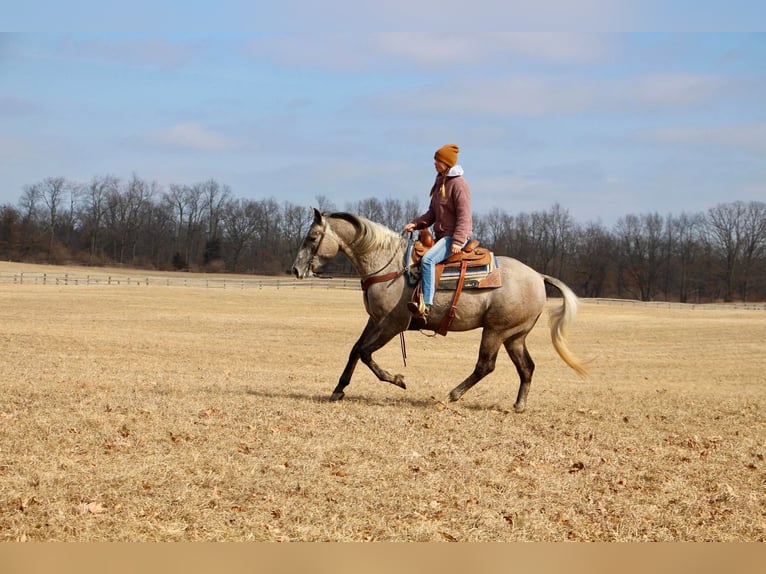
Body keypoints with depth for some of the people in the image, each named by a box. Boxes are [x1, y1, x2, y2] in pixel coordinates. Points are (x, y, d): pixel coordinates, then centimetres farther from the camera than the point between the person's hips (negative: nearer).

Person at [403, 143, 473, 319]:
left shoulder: (458, 184, -11)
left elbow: (464, 216, -17)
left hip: (455, 236, -10)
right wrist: (415, 223, 2)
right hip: (441, 235, 10)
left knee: (428, 259, -30)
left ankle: (426, 304, -37)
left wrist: (458, 241, -25)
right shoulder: (440, 183, 16)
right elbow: (432, 213, 19)